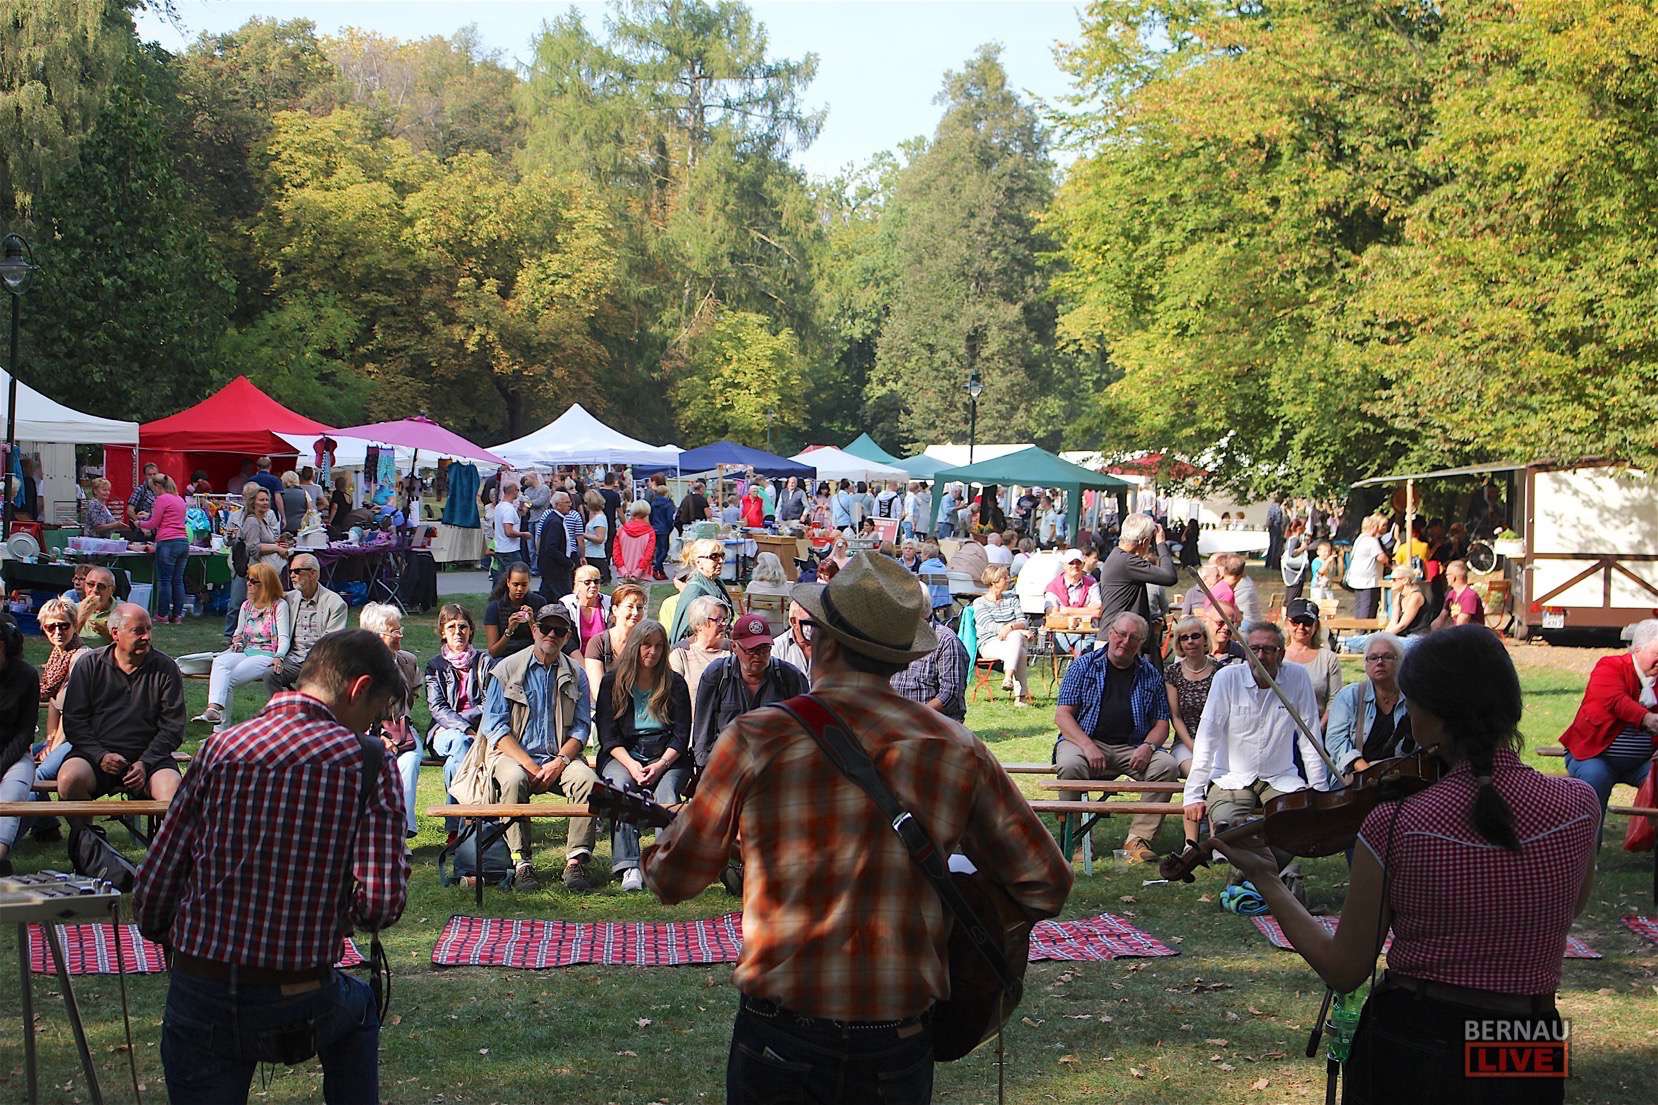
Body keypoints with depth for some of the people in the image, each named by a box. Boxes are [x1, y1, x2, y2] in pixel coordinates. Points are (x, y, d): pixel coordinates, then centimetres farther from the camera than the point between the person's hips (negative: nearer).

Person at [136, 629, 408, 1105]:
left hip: (200, 997, 1)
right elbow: (381, 904, -15)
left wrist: (166, 938, 20)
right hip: (302, 1001, -1)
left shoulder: (221, 747, -1)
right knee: (359, 1008, 33)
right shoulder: (365, 763, -7)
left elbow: (154, 884, 0)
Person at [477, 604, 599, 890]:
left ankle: (575, 861, -28)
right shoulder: (507, 670, 4)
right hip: (512, 754, -2)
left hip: (560, 756, 2)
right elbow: (495, 727, -3)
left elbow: (581, 728, 7)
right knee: (514, 779, -36)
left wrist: (558, 763, -12)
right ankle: (521, 864, -32)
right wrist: (529, 765, -13)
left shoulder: (575, 675, 11)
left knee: (587, 778, -29)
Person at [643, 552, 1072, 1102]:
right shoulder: (957, 749, -7)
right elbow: (1046, 883, 0)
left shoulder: (756, 738, -12)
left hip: (778, 1037, -1)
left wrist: (665, 838, 20)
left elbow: (672, 880, -3)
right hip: (899, 1045, 2)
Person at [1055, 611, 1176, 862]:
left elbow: (1161, 722, 13)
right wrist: (1087, 746, -18)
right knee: (1071, 765, -35)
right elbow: (1062, 714, -1)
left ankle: (1139, 837, -19)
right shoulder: (1084, 665, 5)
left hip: (1132, 747, 2)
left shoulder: (1151, 675, 13)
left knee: (1167, 766, -25)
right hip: (1085, 740, -2)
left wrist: (1148, 746, -10)